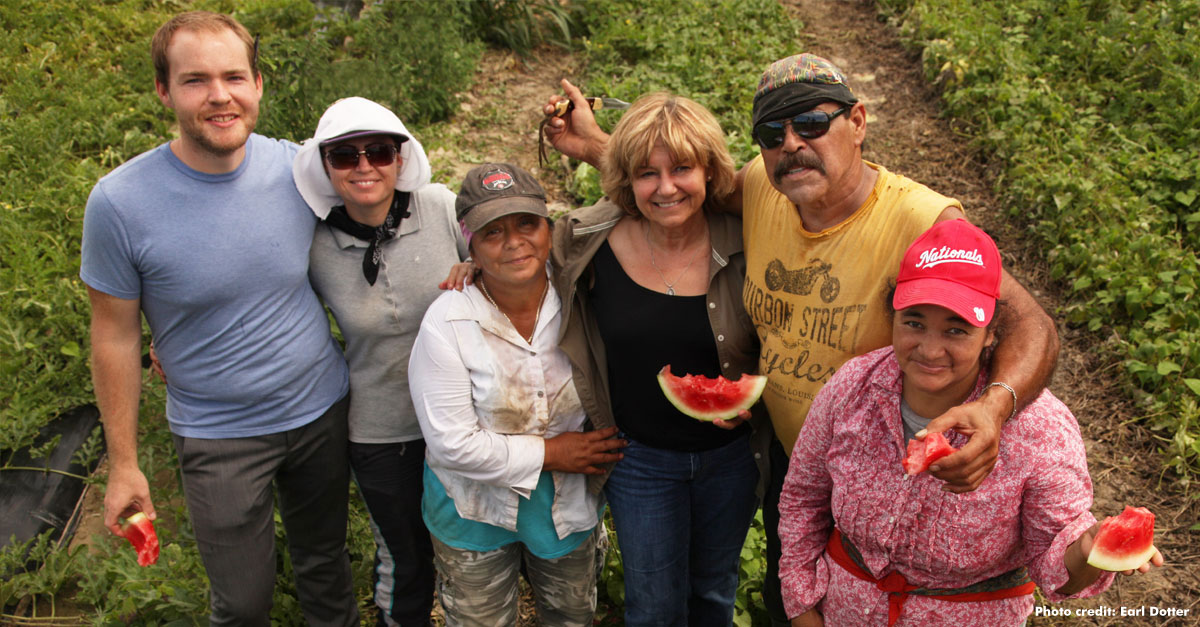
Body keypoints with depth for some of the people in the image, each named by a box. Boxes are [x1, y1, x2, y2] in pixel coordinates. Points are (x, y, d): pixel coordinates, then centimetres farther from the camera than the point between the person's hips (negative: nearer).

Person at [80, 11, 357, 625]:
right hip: (218, 437, -2)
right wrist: (123, 464, -3)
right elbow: (116, 336, -9)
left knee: (325, 562, 23)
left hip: (323, 412, 3)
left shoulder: (298, 168, -12)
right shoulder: (119, 202, -18)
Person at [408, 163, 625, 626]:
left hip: (571, 507, 3)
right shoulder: (447, 323, -20)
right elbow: (450, 444, -22)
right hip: (476, 512, -2)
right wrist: (549, 453, -19)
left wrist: (602, 453, -14)